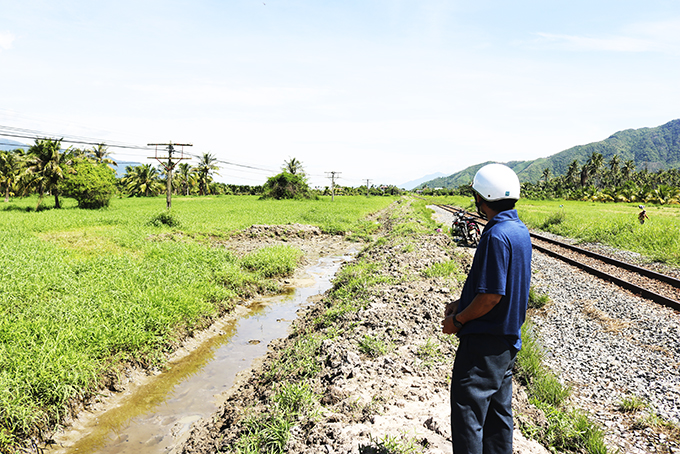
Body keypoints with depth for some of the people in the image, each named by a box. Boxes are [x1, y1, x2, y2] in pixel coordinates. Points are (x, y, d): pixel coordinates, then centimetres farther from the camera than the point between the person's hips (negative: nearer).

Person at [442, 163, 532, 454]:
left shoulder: (496, 236, -23)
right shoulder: (519, 230, 7)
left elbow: (491, 296, -25)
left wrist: (457, 321, -10)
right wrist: (461, 304, 14)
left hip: (485, 342, -10)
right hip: (507, 338, 10)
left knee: (467, 411, 0)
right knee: (498, 408, 20)